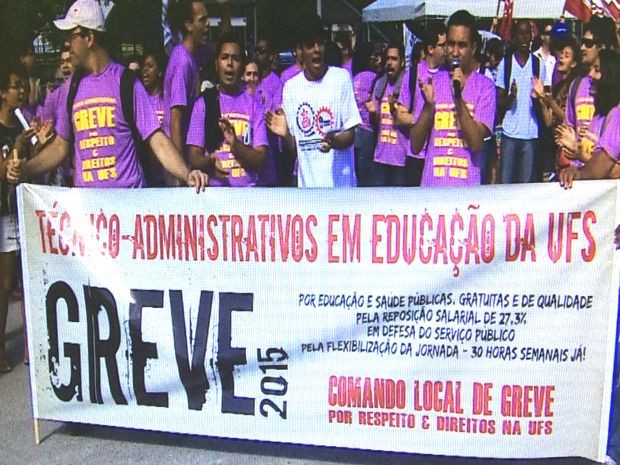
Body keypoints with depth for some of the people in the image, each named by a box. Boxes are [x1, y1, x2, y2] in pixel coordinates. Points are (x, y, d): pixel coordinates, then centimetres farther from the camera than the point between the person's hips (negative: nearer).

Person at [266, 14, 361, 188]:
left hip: (340, 184, -2)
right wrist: (285, 134, -15)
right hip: (307, 184, 2)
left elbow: (351, 134, -3)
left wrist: (334, 141, -24)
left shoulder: (342, 78, -3)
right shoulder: (290, 87, 3)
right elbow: (294, 147, 6)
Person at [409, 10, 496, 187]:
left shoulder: (485, 86, 0)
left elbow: (476, 143, -11)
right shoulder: (432, 83, 7)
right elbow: (415, 145, 2)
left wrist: (458, 97, -17)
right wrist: (428, 105, -11)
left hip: (467, 186, -2)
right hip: (431, 184, 2)